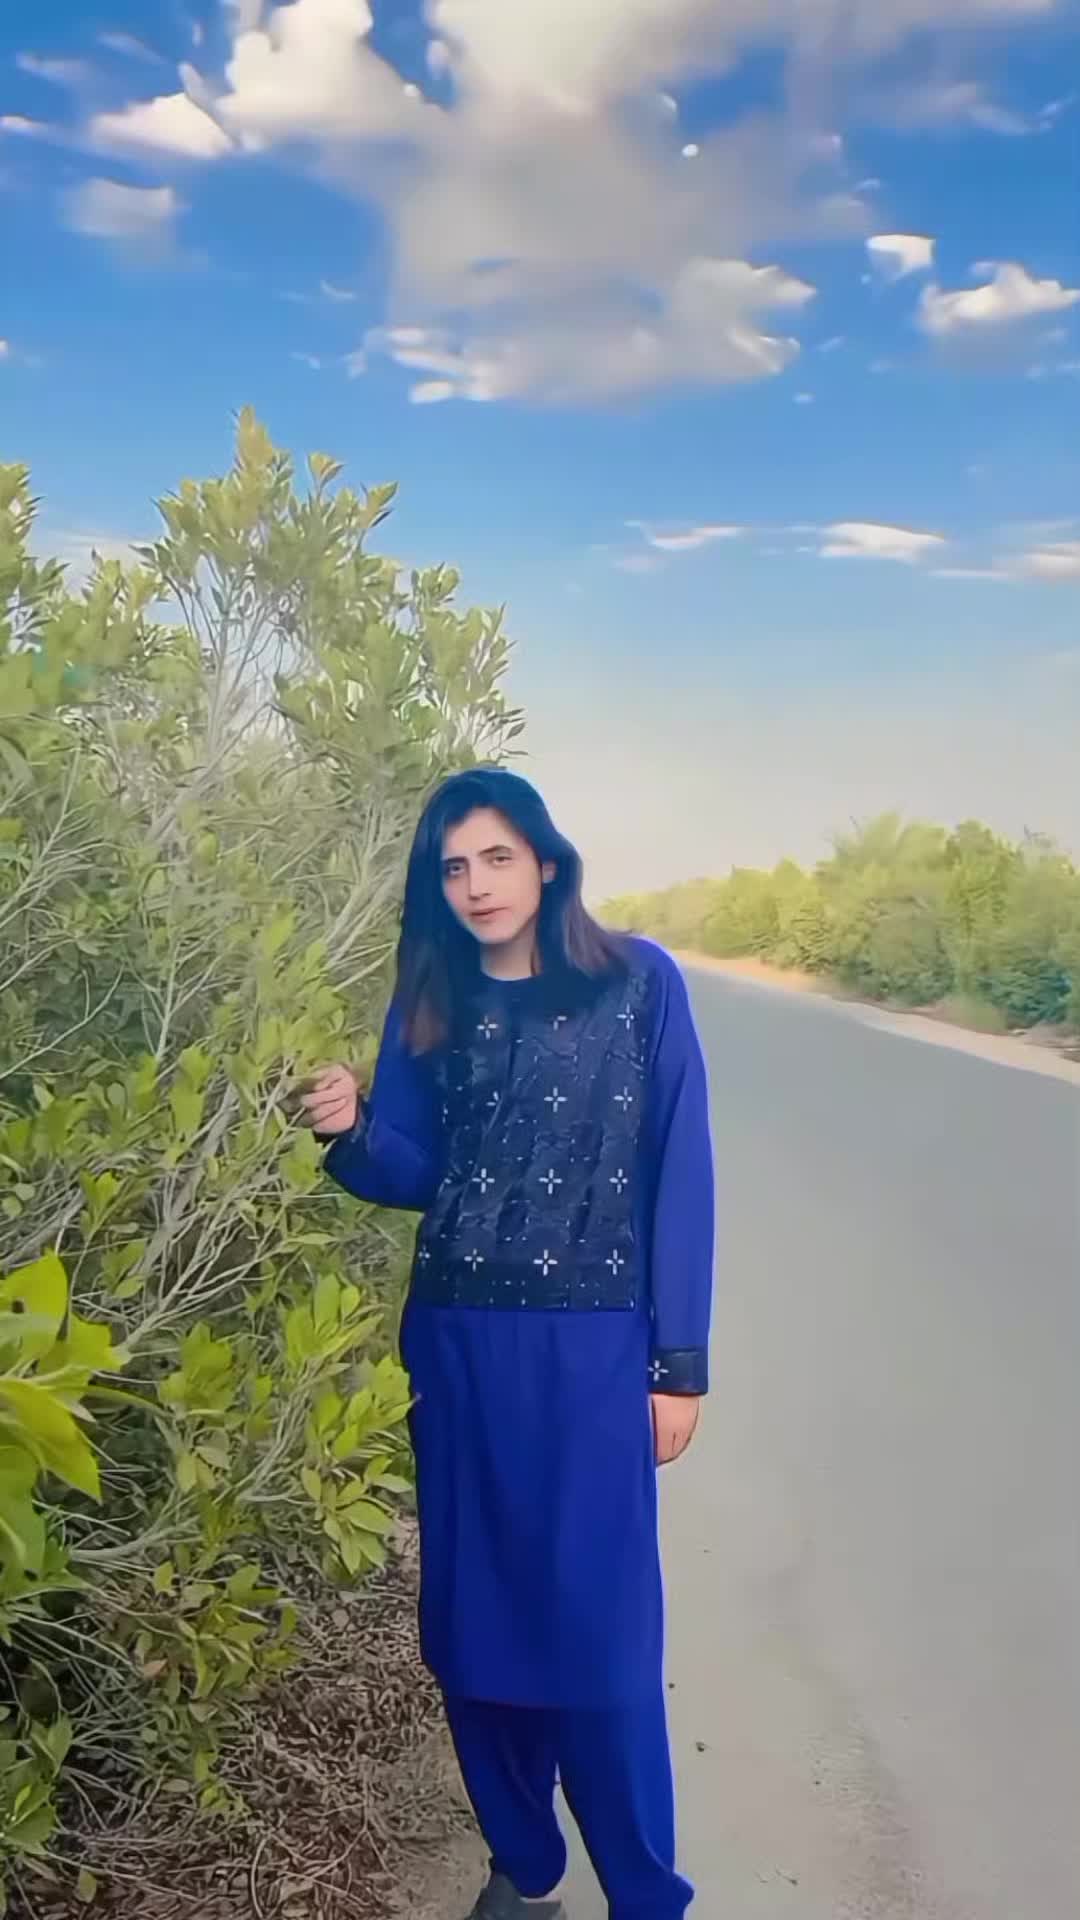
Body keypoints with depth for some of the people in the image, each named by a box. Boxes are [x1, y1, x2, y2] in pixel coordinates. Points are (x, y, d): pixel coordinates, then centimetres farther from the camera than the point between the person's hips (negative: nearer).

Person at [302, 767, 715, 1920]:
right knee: (475, 1613, 10)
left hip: (595, 1348, -3)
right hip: (460, 1346, 4)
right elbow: (416, 1175, 8)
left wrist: (679, 1362, -6)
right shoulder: (429, 1006, 4)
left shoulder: (638, 984, -5)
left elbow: (678, 1178, -4)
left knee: (599, 1626, -1)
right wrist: (349, 1131, -15)